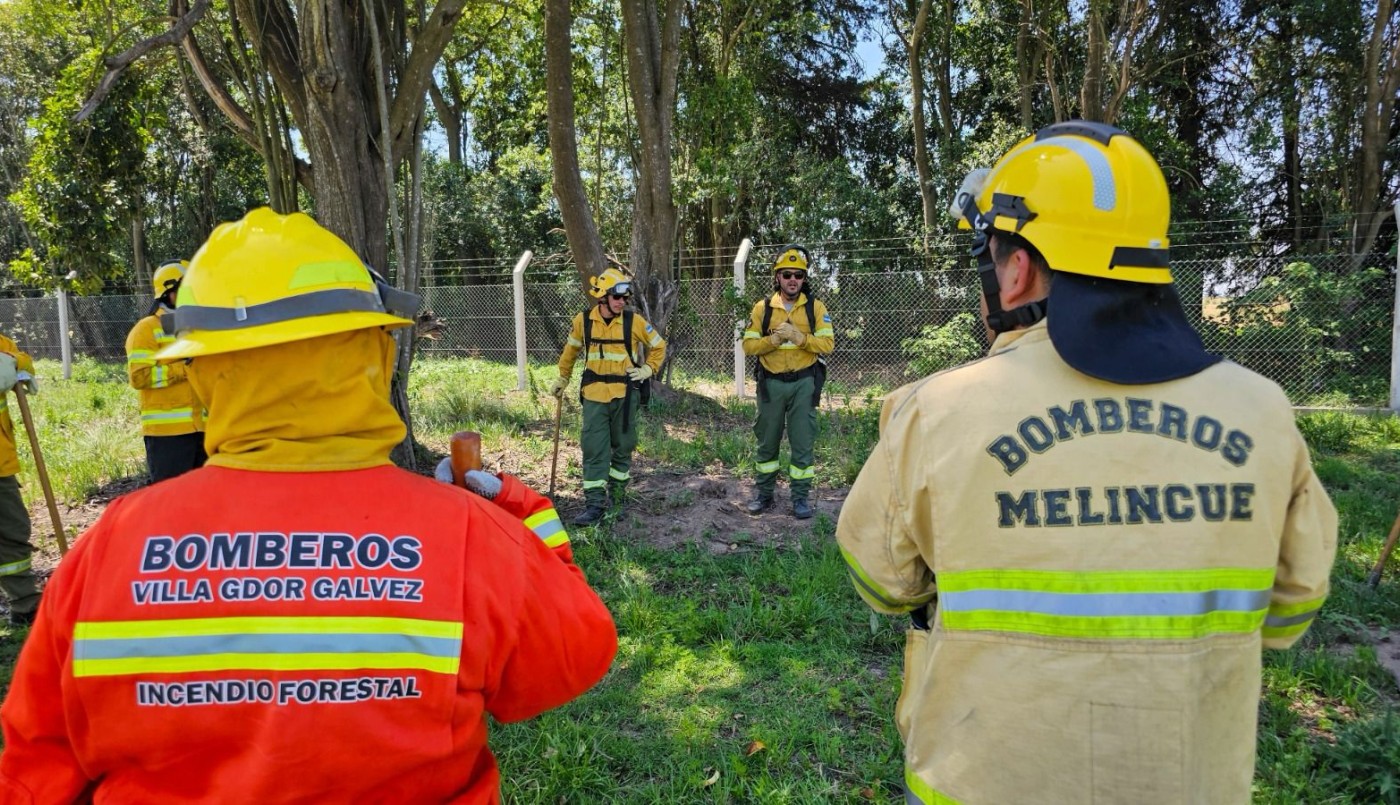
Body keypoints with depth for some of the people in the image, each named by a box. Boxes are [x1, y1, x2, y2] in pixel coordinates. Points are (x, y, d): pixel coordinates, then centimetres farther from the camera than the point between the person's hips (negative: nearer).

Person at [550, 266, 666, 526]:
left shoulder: (633, 321, -5)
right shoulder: (583, 320, -1)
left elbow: (659, 345, 9)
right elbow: (571, 350, 16)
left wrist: (648, 369, -2)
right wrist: (562, 378, 21)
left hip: (625, 394, 0)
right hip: (594, 395, 0)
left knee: (622, 446, 11)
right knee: (594, 449, -4)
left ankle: (617, 492, 28)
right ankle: (595, 503, -3)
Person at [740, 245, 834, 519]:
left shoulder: (815, 307, 0)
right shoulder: (763, 307, 2)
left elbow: (827, 344, -8)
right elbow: (748, 345, -2)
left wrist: (799, 337, -22)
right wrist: (774, 339, -18)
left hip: (803, 383, -1)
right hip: (771, 383, 1)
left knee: (802, 442, 3)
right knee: (767, 441, 11)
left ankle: (801, 497, 14)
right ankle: (764, 494, 23)